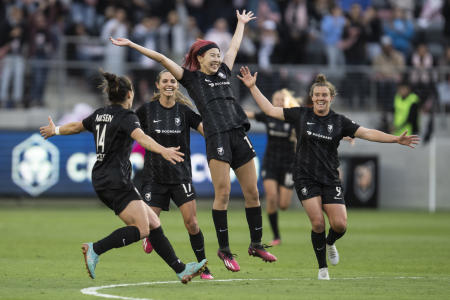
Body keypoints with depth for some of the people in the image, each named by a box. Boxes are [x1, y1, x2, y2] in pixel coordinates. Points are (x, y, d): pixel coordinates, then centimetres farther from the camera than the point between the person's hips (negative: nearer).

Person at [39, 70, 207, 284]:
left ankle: (181, 270, 2)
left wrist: (55, 130, 51)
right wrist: (162, 150, -46)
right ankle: (95, 249, -21)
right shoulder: (126, 117, -9)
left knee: (153, 223, 6)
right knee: (141, 229, -16)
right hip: (116, 181, -9)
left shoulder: (100, 114, 15)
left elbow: (76, 127, 30)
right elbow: (140, 137, -30)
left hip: (102, 181, 9)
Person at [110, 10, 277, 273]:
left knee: (252, 192, 5)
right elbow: (162, 58, 3)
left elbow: (234, 46, 37)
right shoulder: (191, 77, 7)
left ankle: (257, 244, 15)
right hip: (217, 137, -6)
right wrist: (132, 45, 2)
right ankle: (224, 249, -1)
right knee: (222, 194, -8)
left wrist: (241, 23, 51)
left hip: (240, 136, 6)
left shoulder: (223, 73, 21)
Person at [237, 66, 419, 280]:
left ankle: (330, 243, 27)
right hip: (305, 179, -1)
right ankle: (322, 267, 4)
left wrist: (396, 139, -12)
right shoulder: (301, 115, 3)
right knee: (318, 222, -16)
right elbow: (270, 110, 5)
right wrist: (252, 87, 1)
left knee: (340, 224, -11)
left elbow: (367, 133, -2)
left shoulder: (339, 122, 3)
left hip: (330, 180, 1)